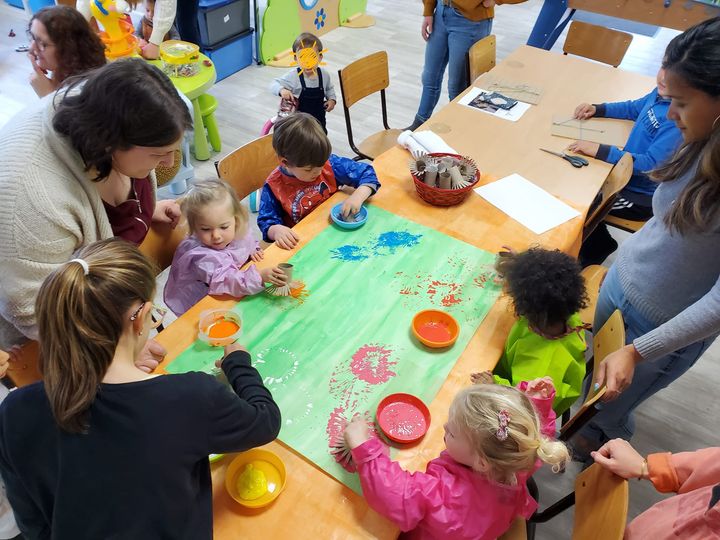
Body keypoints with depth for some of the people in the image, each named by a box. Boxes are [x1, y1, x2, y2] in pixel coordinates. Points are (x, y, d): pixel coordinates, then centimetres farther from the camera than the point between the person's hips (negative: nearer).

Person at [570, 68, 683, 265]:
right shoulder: (661, 93, -4)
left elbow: (649, 165, -31)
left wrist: (599, 151, -34)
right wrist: (597, 109, 3)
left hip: (642, 197, -8)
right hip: (627, 173, 8)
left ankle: (596, 250, 24)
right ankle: (601, 242, 29)